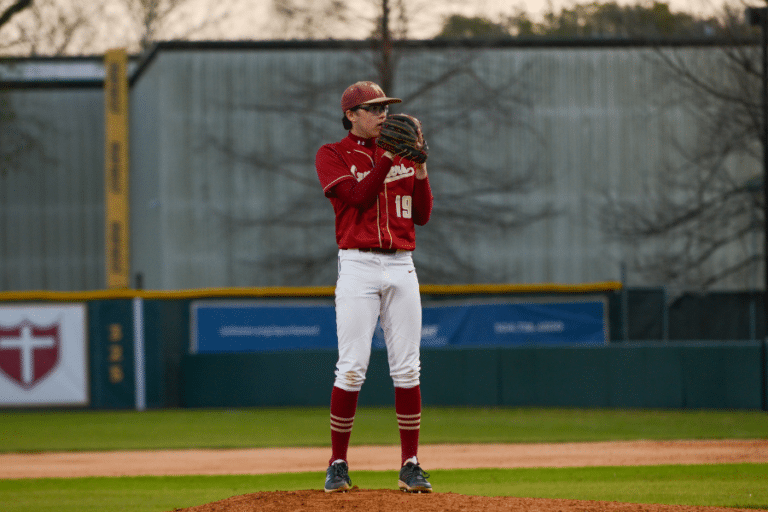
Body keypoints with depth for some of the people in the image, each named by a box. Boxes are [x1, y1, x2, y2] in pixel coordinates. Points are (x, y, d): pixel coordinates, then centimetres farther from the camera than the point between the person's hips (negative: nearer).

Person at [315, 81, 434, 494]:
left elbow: (422, 215, 9)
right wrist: (390, 157, -15)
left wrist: (419, 167, -2)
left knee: (407, 368, 1)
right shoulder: (332, 156, 3)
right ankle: (338, 466, 0)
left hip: (402, 267, 4)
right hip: (357, 267, -4)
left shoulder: (401, 155, 15)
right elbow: (359, 195, -13)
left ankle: (410, 466, 4)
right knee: (352, 369, -9)